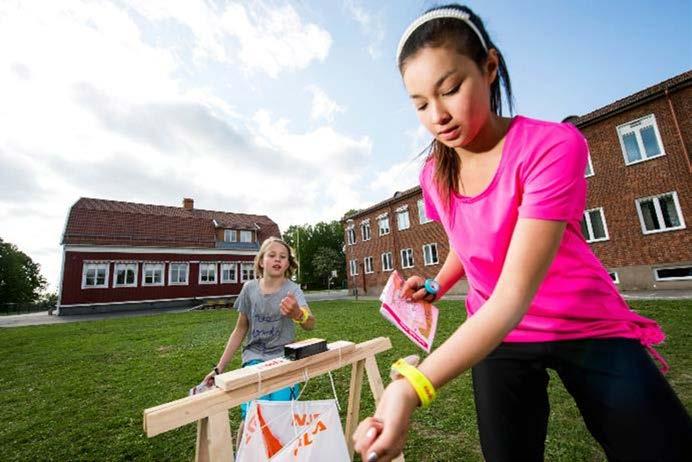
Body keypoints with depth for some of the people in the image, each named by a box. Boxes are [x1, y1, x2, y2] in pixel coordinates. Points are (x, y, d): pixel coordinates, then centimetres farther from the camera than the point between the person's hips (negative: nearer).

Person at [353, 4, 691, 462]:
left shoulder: (553, 145, -25)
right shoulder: (433, 176, -9)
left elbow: (513, 294, -34)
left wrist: (411, 387, -43)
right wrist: (437, 285, -7)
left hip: (588, 331, -3)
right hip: (498, 337, 4)